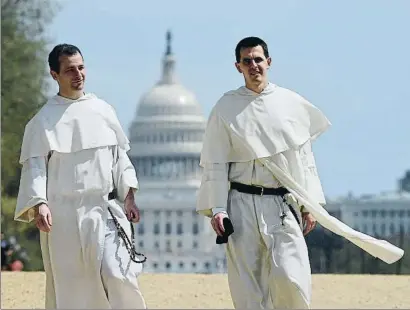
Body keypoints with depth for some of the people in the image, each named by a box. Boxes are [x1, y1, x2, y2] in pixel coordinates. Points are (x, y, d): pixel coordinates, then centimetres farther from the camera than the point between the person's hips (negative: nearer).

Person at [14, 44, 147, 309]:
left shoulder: (103, 111, 9)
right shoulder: (44, 120, 1)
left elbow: (120, 156, 14)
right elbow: (34, 166, -3)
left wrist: (129, 196, 6)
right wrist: (38, 204, -18)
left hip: (106, 209, 2)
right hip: (64, 214, -2)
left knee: (116, 274, -14)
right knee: (69, 289, 1)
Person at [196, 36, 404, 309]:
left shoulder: (291, 103, 8)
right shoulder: (226, 108, 4)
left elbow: (304, 158, 11)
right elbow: (215, 164, 3)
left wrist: (310, 205, 5)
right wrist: (216, 209, -7)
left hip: (282, 204, 0)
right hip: (242, 204, 0)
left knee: (290, 279, -16)